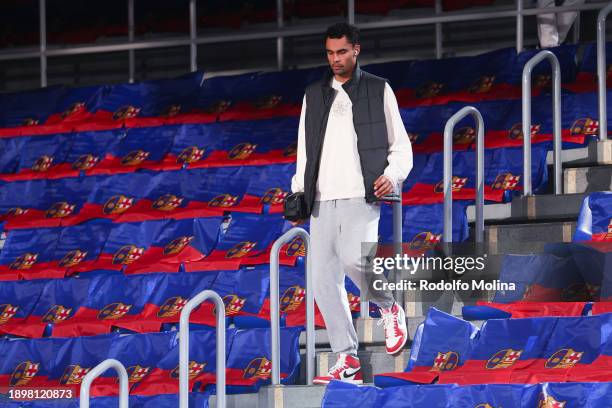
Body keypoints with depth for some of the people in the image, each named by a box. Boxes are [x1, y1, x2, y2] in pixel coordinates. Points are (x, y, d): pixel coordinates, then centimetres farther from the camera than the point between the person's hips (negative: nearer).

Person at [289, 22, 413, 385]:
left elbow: (401, 144, 10)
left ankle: (390, 308, 3)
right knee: (324, 280, -4)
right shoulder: (314, 96, 19)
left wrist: (392, 175, -9)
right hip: (323, 201, 4)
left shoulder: (379, 91, 9)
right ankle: (348, 361, 1)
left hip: (361, 196, -4)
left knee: (354, 259, -27)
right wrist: (299, 191, 9)